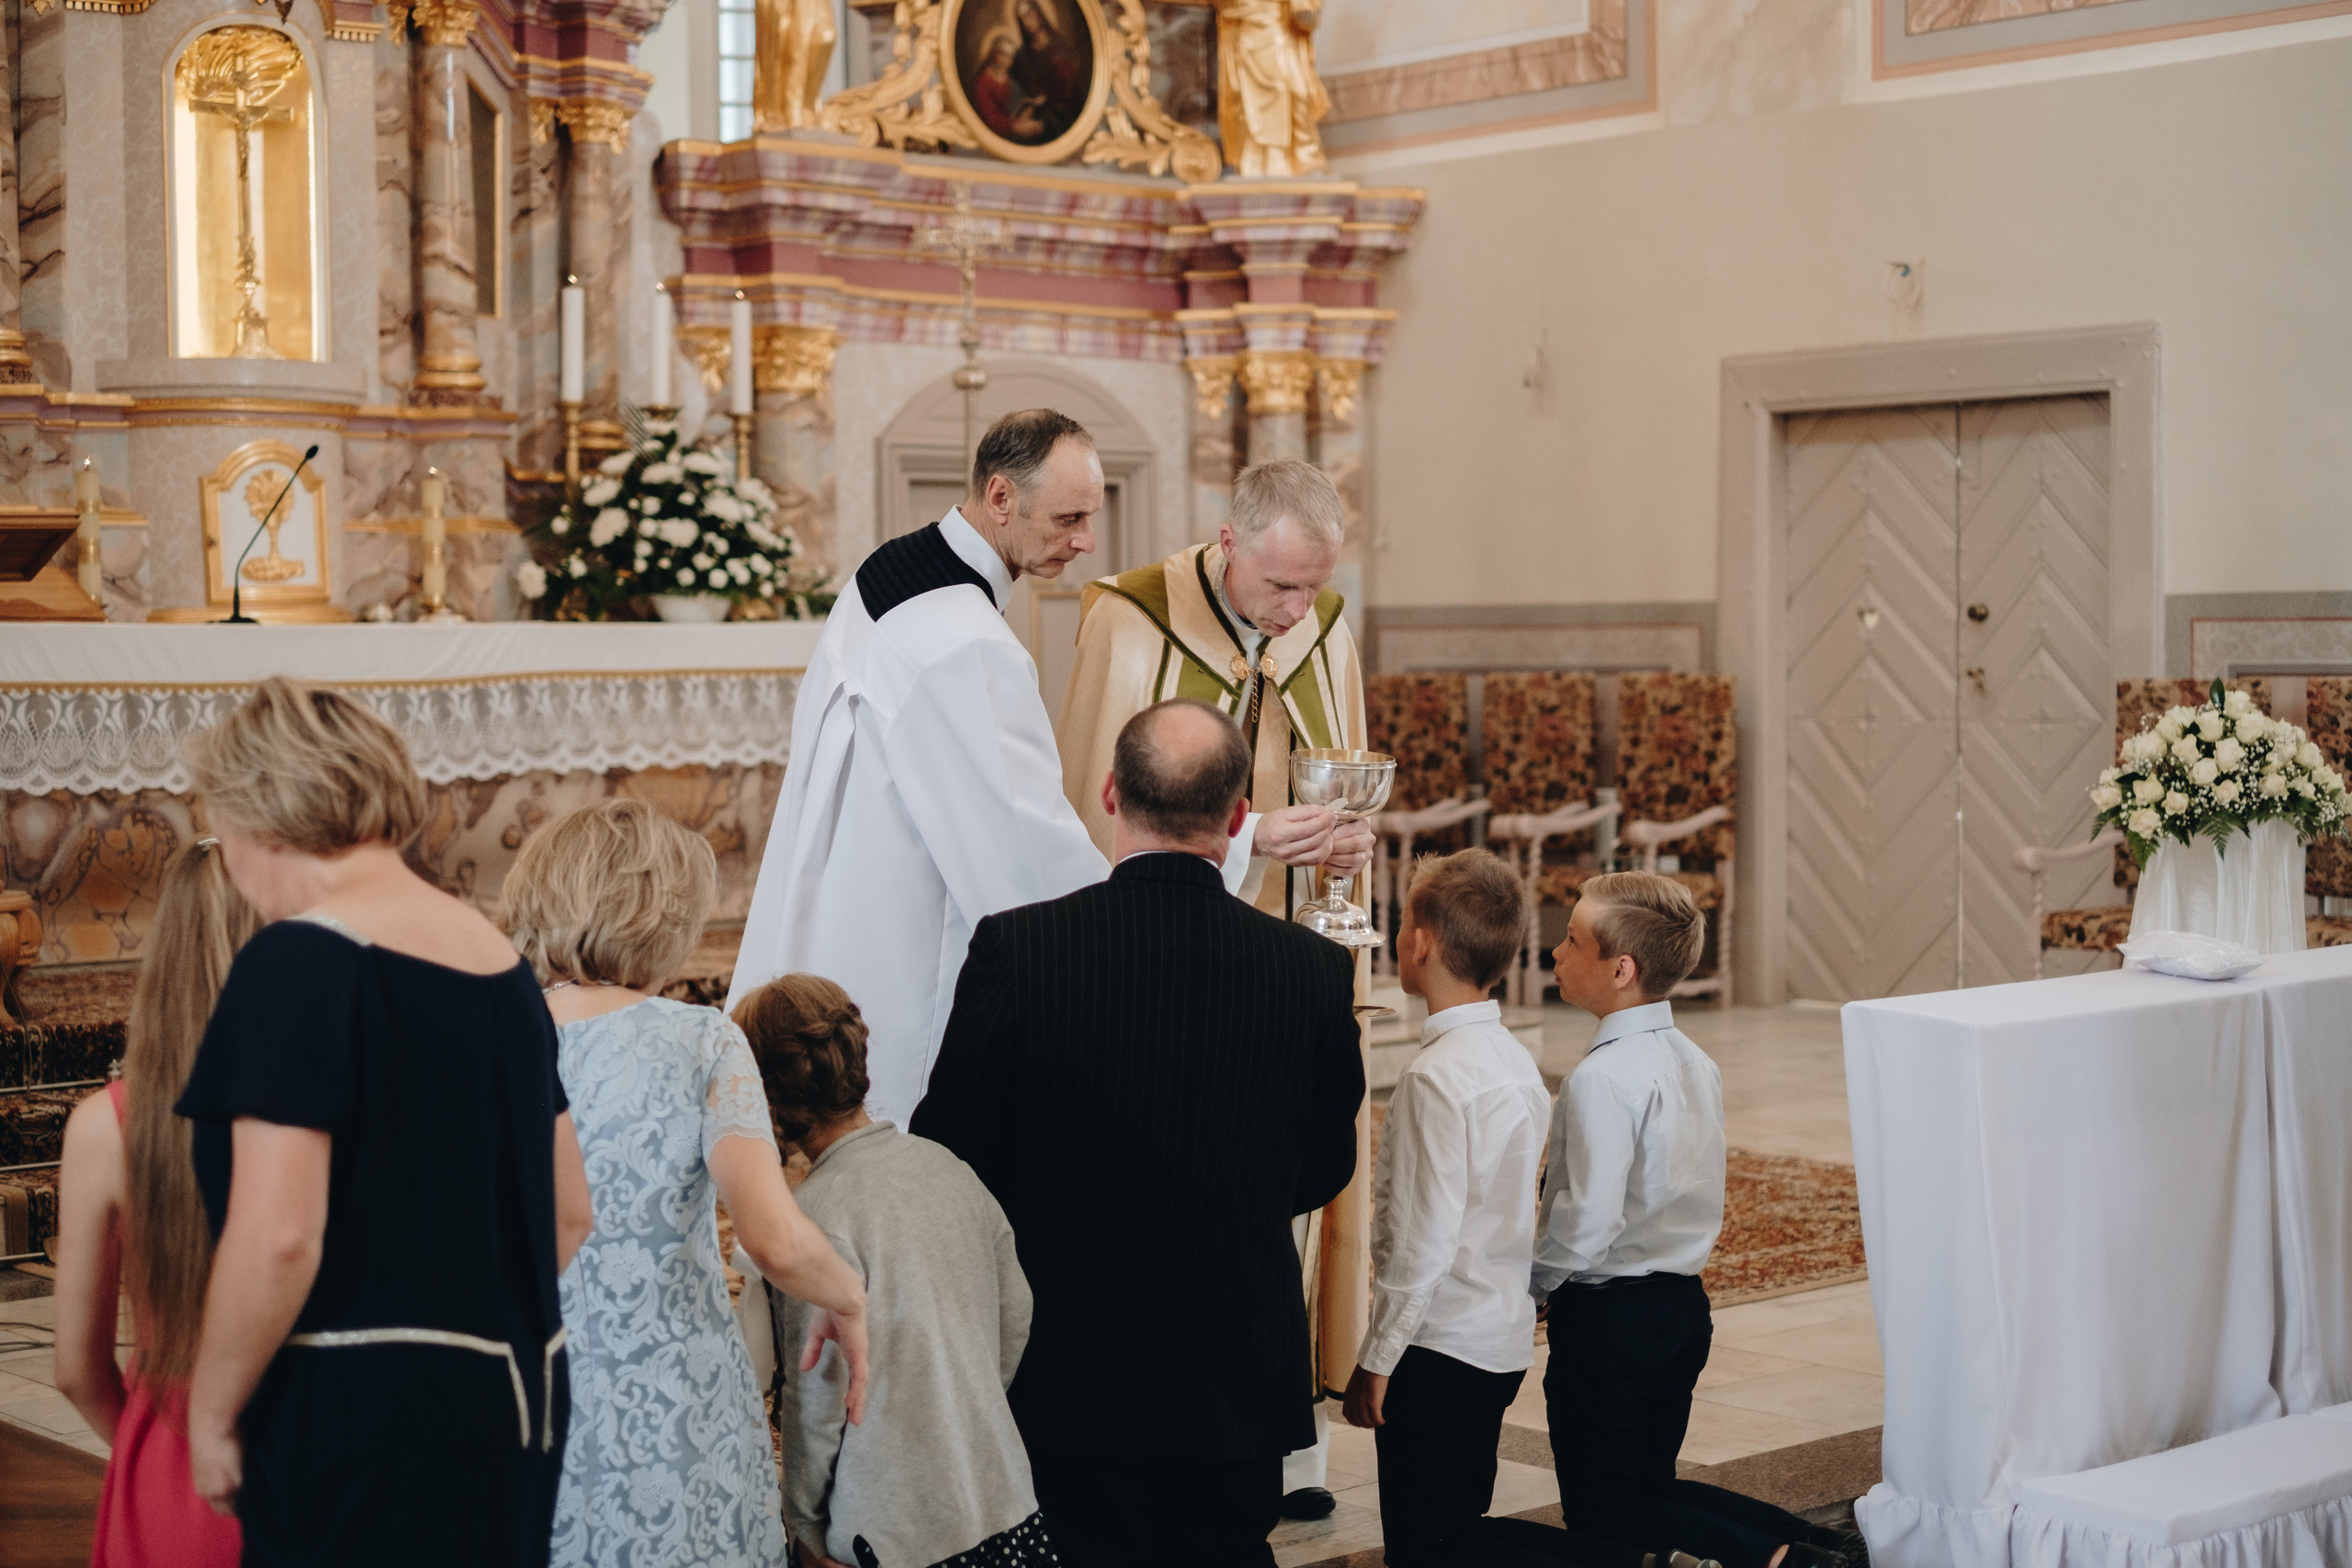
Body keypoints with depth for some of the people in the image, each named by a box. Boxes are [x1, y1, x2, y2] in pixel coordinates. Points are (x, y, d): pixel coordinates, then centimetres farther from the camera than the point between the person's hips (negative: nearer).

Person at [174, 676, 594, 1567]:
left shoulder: (302, 961, -12)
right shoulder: (499, 959, 12)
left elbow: (277, 1237, -19)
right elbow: (569, 1210, 18)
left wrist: (212, 1414, -7)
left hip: (361, 1424, -8)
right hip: (515, 1398, 8)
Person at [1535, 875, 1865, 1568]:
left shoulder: (1601, 1077, -22)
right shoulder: (1694, 1061, 6)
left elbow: (1585, 1228, -26)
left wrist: (1528, 1282, -7)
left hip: (1610, 1320, -8)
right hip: (1684, 1302, 8)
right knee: (1650, 1488, 21)